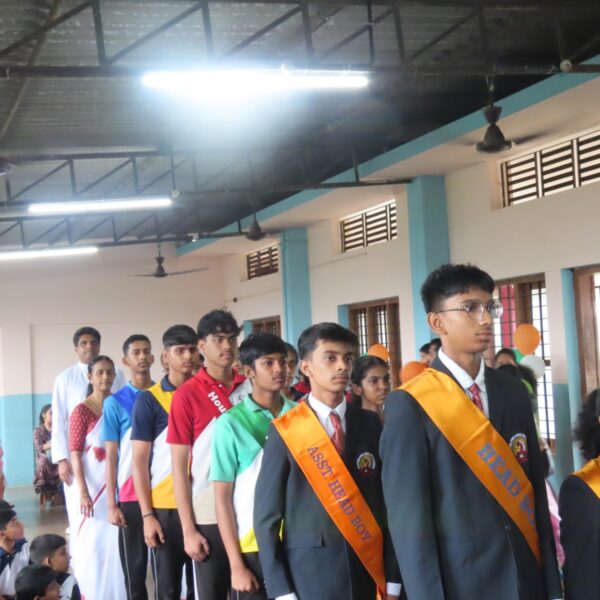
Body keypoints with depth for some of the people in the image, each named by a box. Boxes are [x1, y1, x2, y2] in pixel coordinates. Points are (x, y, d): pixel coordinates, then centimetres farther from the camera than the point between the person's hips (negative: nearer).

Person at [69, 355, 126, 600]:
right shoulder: (82, 410, -6)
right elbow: (75, 453, -10)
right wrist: (83, 492, -19)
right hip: (92, 486, -4)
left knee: (116, 545, 8)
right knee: (92, 546, 0)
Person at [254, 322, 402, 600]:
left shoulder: (370, 424, 3)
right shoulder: (285, 431, -5)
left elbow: (387, 500, 3)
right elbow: (266, 514, -4)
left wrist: (392, 577, 0)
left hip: (367, 569, 3)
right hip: (308, 571, -2)